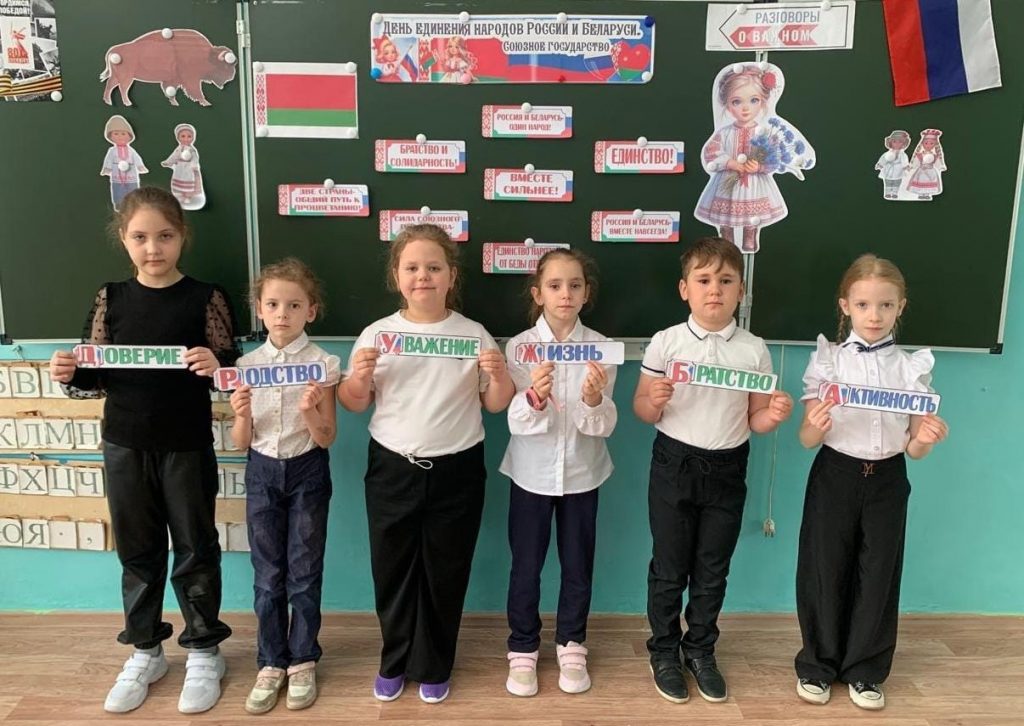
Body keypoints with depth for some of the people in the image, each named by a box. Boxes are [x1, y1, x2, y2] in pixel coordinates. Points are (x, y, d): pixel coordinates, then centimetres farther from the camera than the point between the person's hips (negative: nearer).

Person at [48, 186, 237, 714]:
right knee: (136, 551, 15)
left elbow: (232, 370, -5)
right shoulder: (110, 299, 1)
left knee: (195, 550, 9)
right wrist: (69, 375, -15)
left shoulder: (205, 298, -7)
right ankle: (145, 651, 34)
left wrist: (215, 365, -27)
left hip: (187, 447, -3)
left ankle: (204, 651, 27)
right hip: (124, 446, 3)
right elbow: (97, 375, 6)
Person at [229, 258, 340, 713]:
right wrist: (241, 415, -18)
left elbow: (326, 439, -7)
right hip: (262, 472, 2)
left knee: (304, 571, 7)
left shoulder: (322, 364, -8)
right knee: (267, 574, 10)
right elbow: (241, 443, 2)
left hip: (307, 472, -2)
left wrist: (310, 413, -26)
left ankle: (302, 662, 24)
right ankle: (271, 663, 25)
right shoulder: (247, 365, 0)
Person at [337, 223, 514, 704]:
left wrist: (499, 375, -17)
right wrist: (359, 377, -16)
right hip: (392, 470, 1)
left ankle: (433, 667, 32)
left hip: (456, 471, 0)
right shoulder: (377, 335, -1)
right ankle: (394, 663, 35)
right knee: (392, 570, 12)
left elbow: (496, 405, 3)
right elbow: (353, 404, 4)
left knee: (445, 573, 11)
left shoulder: (475, 336, -2)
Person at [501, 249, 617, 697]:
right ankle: (523, 649, 29)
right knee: (525, 565, 11)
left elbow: (605, 426, -10)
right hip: (532, 472, -1)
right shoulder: (520, 346, -9)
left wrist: (594, 400, -31)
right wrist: (533, 397, -35)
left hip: (581, 472, 1)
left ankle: (571, 647, 34)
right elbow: (516, 421, -14)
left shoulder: (600, 347, -7)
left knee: (578, 565, 14)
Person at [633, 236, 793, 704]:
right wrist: (653, 400, -24)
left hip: (727, 469, 2)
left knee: (712, 570, 15)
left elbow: (754, 421, 4)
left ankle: (700, 651, 35)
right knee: (669, 568, 10)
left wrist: (774, 415, -17)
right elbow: (642, 411, -2)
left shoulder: (754, 350, -1)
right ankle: (664, 652, 30)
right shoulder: (665, 343, -7)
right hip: (674, 465, -2)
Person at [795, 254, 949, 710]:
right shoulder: (828, 360, -6)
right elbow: (807, 440, -8)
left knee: (879, 575, 10)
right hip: (835, 476, -2)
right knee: (825, 571, 6)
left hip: (887, 480, 2)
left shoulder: (913, 367, -1)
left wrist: (926, 440, -22)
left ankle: (865, 670, 29)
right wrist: (817, 427, -30)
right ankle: (817, 665, 26)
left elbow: (913, 449, 1)